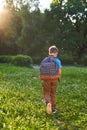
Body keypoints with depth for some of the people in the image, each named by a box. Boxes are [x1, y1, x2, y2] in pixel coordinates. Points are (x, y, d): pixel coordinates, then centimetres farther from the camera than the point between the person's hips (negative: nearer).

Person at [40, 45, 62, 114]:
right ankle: (53, 108, 20)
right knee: (53, 94, 14)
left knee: (46, 93, 10)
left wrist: (43, 80, 11)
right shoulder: (58, 61, -6)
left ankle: (48, 103, -19)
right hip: (54, 79, 0)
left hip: (46, 79, 0)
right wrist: (59, 79, 11)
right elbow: (59, 72, -6)